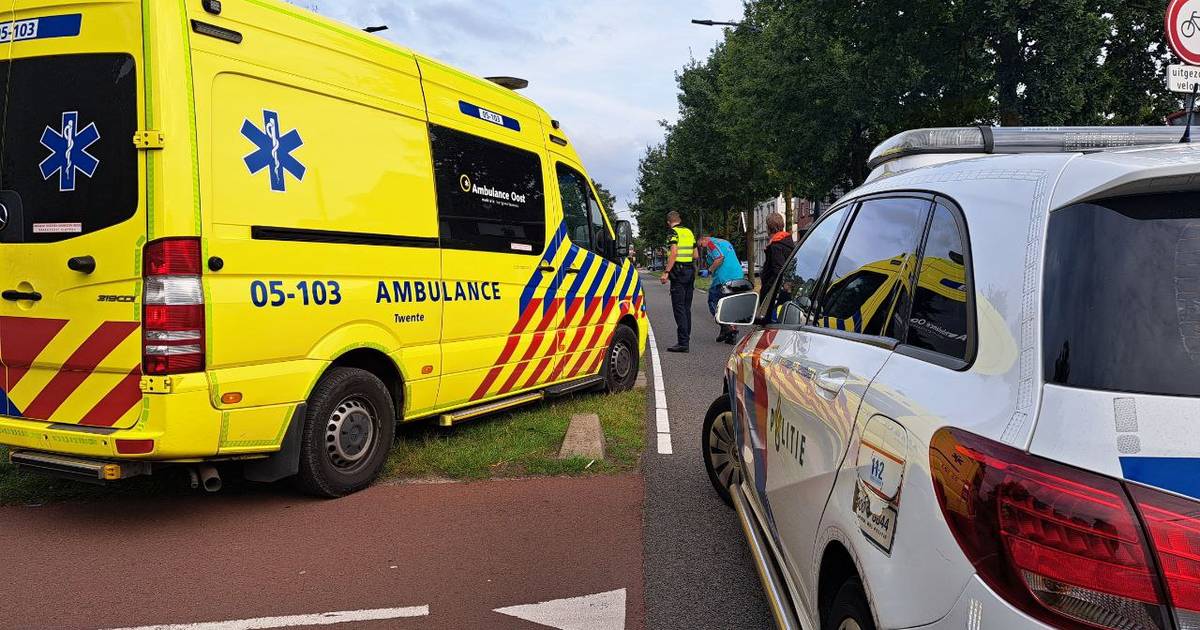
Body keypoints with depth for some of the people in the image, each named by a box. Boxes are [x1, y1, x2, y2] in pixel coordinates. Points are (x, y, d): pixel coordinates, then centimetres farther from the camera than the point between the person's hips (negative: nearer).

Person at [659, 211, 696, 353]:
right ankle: (686, 338, 18)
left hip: (678, 272, -8)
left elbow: (674, 252, -19)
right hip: (690, 271, 8)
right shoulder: (689, 232, 15)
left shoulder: (674, 232, -7)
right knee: (686, 307, 13)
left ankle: (683, 342, -12)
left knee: (679, 308, -8)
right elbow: (695, 255, 16)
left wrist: (666, 271, -20)